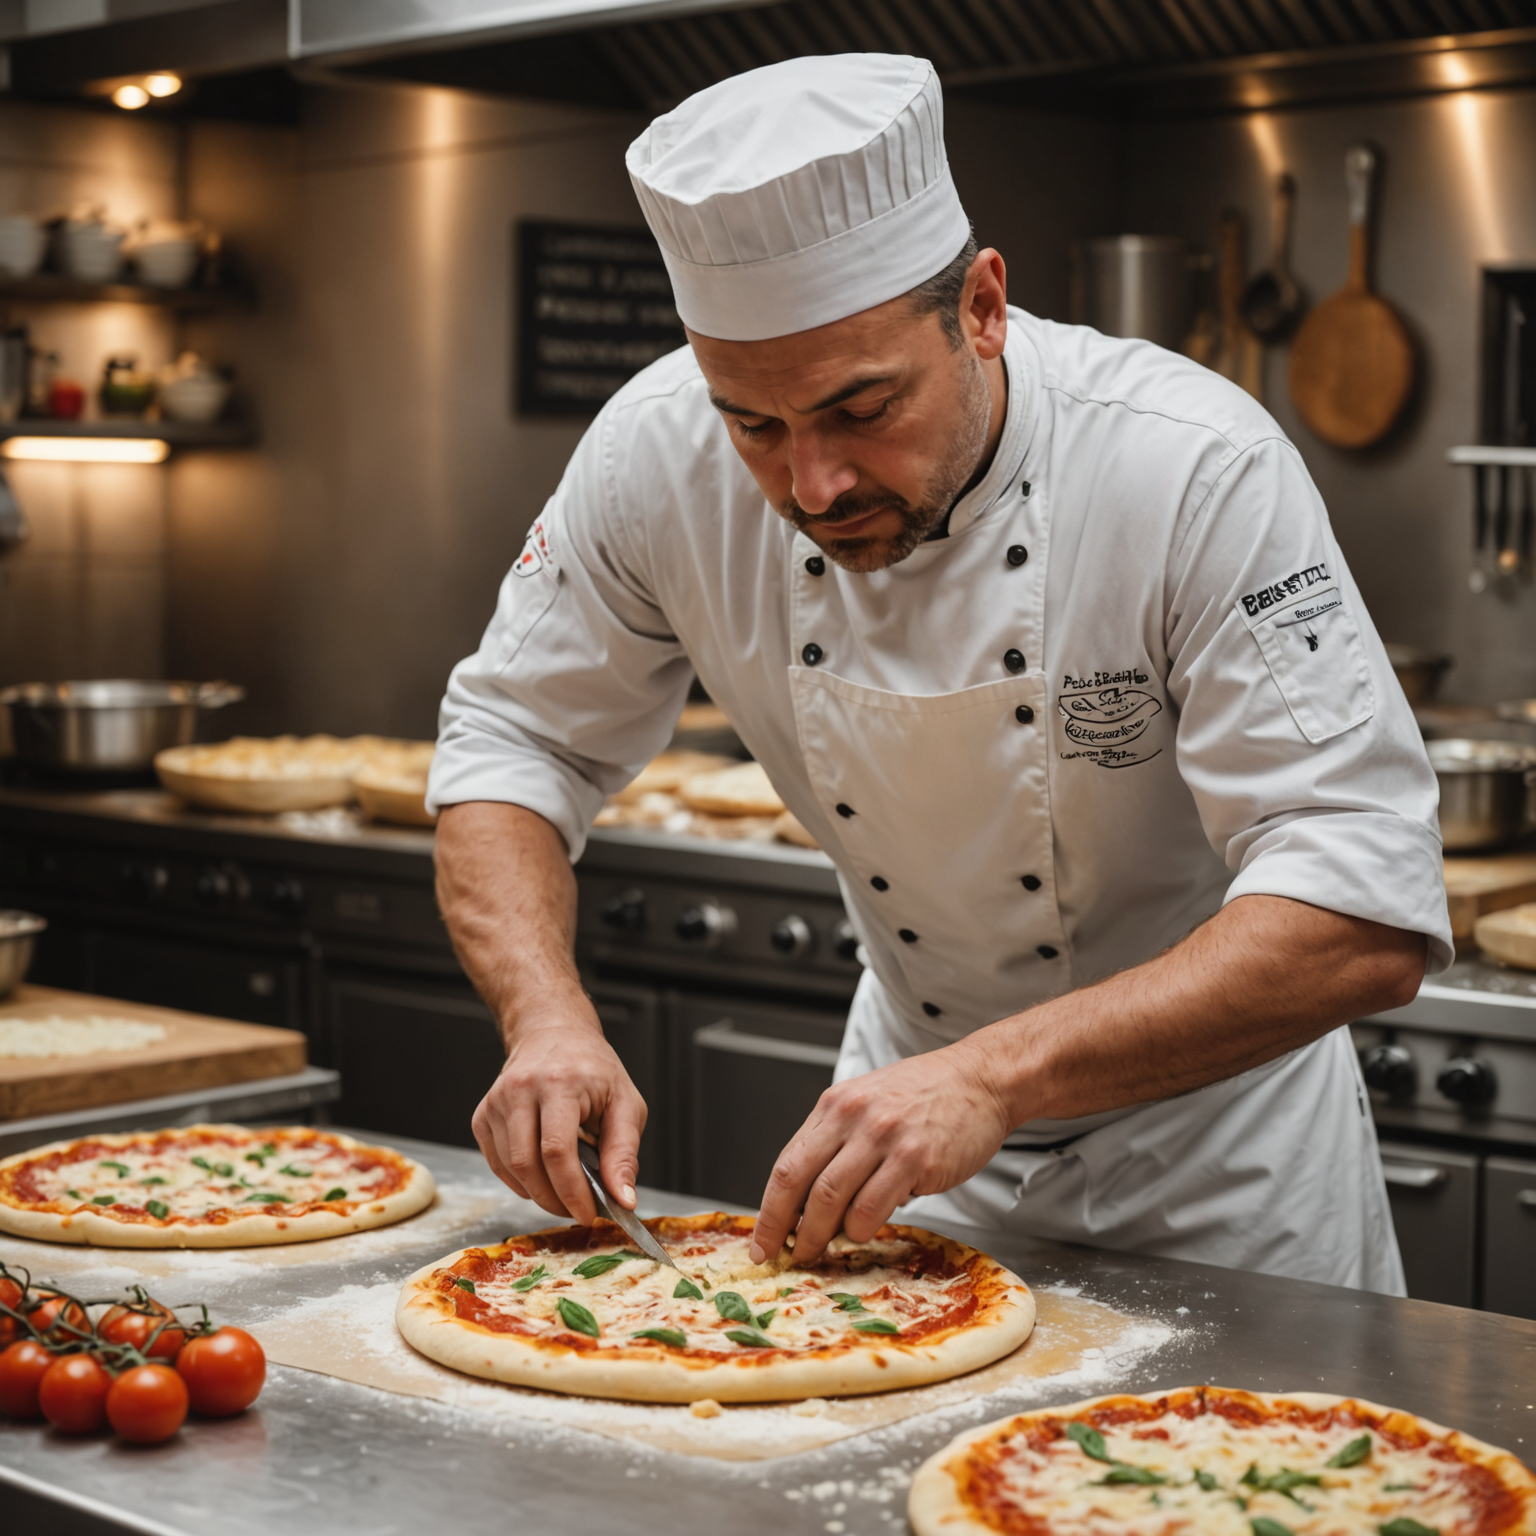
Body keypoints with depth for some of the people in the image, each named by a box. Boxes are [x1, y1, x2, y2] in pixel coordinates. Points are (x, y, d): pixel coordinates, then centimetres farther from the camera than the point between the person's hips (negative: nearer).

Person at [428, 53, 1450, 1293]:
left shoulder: (1193, 470, -32)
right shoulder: (661, 457, -19)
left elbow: (1367, 918, -36)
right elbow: (514, 741, -7)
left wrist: (996, 1076, -45)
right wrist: (549, 1016, -26)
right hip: (911, 1058, 4)